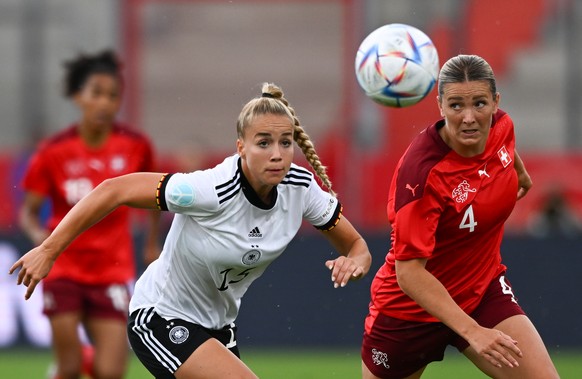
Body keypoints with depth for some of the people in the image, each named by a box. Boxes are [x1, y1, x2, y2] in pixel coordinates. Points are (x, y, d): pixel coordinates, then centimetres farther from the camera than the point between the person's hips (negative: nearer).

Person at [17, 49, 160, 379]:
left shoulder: (136, 146, -5)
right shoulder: (53, 152, -9)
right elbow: (28, 211, -3)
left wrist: (153, 243, 16)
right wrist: (38, 234, -24)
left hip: (113, 273, 1)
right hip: (64, 269, -1)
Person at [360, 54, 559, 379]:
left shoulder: (502, 127, -12)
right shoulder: (422, 169, -31)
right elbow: (409, 272, -32)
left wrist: (521, 173, 37)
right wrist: (472, 331, -38)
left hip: (484, 290, 5)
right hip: (413, 305, -5)